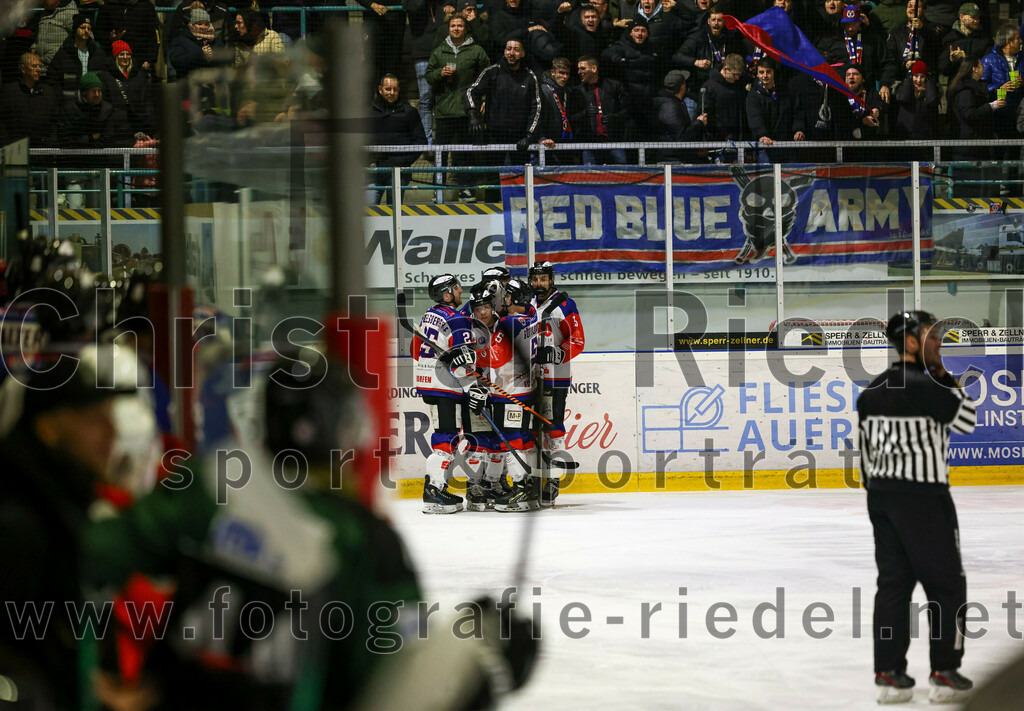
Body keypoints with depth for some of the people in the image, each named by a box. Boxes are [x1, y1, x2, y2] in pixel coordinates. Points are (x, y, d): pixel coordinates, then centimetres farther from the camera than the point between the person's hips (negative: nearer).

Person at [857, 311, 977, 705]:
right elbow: (967, 420, -10)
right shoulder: (923, 386, -16)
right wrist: (944, 378, -6)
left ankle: (888, 674, 9)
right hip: (922, 495, -8)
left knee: (893, 582, 10)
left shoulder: (872, 391, 10)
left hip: (882, 495, 8)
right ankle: (944, 674, 3)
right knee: (946, 584, 2)